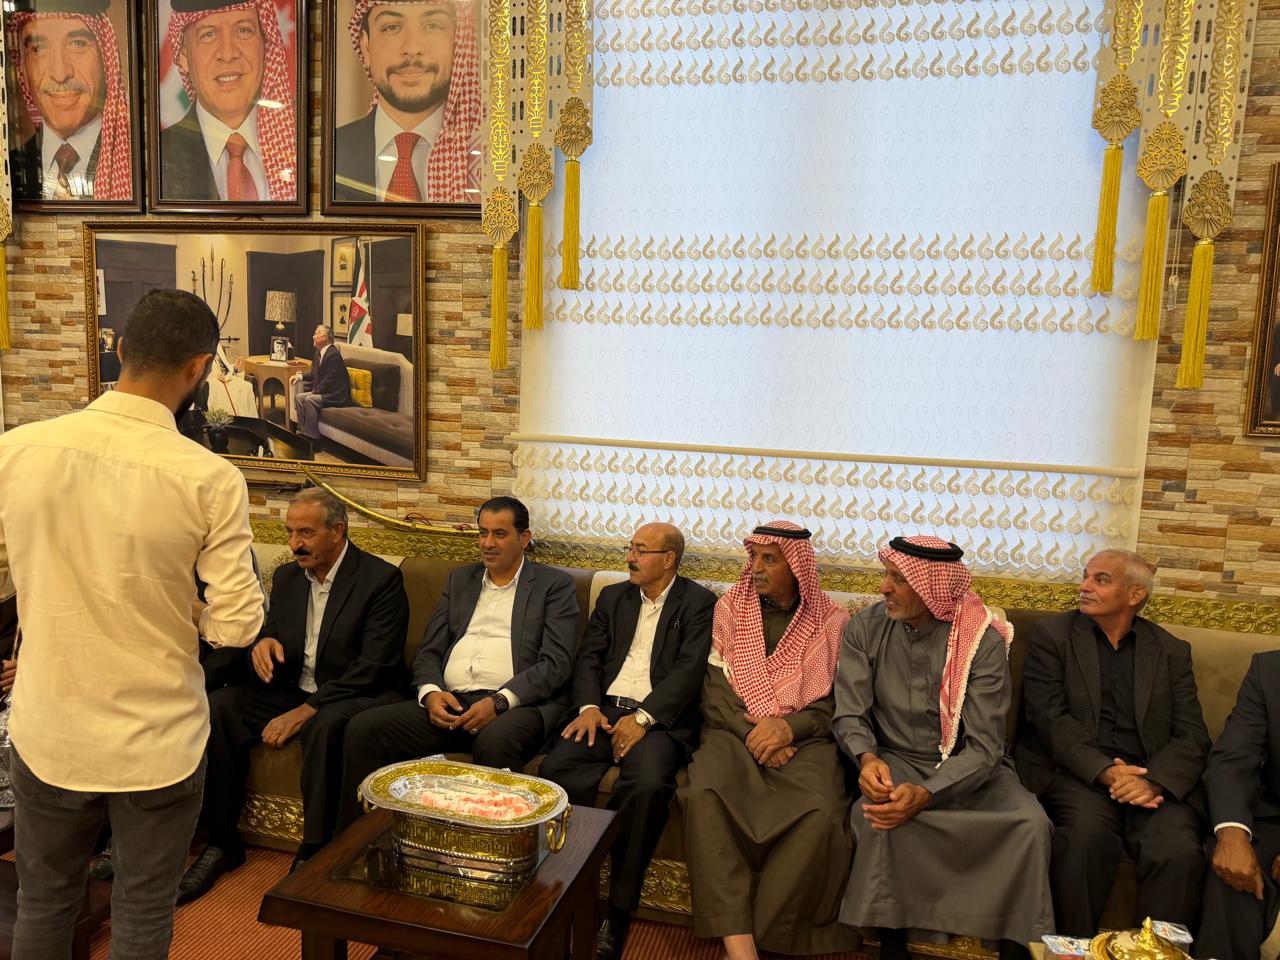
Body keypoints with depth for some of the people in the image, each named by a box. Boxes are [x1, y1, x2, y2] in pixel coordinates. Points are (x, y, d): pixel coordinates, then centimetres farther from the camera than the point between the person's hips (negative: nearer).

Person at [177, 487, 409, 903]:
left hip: (355, 697, -6)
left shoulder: (381, 580, -12)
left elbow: (372, 668, -18)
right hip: (291, 691, 7)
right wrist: (264, 643, -12)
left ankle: (314, 856, -22)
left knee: (326, 725, -37)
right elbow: (271, 633, 14)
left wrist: (306, 711, -22)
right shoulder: (286, 577, 9)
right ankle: (222, 842, -3)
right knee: (216, 708, -15)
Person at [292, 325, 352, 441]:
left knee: (310, 400, -27)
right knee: (298, 396, 1)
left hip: (336, 395, -10)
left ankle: (312, 436, -19)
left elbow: (329, 381, -23)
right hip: (323, 390, 10)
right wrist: (301, 376, 6)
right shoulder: (319, 352, 11)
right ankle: (302, 430, 3)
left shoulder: (333, 355, -20)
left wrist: (315, 391, -17)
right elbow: (314, 373, 22)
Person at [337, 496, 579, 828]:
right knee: (361, 729, -15)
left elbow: (556, 663, -5)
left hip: (517, 703, -5)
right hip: (448, 702, 5)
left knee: (494, 742, -39)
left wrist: (499, 701, -18)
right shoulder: (459, 579, 22)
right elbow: (428, 651, 17)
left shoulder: (554, 585, 6)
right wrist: (431, 692, -5)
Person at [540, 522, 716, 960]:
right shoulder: (613, 597, 20)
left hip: (660, 718, -4)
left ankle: (619, 907, -16)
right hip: (604, 709, 4)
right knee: (555, 769, -25)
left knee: (647, 783, -34)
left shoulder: (699, 603, 5)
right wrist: (588, 706, -7)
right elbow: (589, 658, 12)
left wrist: (643, 717, -17)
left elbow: (690, 670, -7)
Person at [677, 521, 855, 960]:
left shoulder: (832, 621, 6)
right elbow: (715, 692, 4)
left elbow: (838, 703, 4)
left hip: (804, 740, -1)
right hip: (735, 732, 1)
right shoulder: (730, 610, 9)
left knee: (819, 814, -32)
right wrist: (752, 732, -12)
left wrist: (789, 728, -14)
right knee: (703, 795, -32)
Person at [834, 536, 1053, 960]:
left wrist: (926, 795, -32)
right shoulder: (864, 628, -5)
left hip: (967, 769, 0)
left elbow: (983, 745, -16)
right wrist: (867, 758, -27)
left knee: (1030, 823, -26)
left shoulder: (984, 642, -12)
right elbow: (850, 715, -4)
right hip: (896, 761, 1)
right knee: (877, 809, -31)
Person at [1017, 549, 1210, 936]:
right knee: (1088, 831, -31)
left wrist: (1155, 781, -16)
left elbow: (1192, 735, 4)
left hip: (1152, 778, 2)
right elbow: (1050, 718, -4)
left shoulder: (1172, 651, 14)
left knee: (1179, 851, -27)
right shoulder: (1050, 634, 7)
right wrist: (1104, 771, -19)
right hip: (1077, 771, -2)